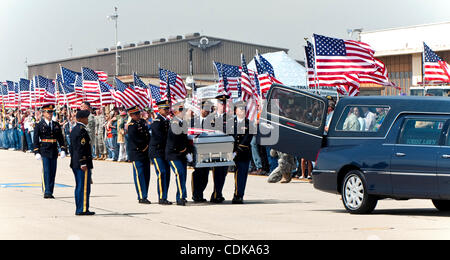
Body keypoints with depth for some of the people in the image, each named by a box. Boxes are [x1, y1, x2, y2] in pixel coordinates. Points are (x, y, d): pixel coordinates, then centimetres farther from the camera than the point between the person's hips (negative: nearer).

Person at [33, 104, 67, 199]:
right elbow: (36, 140, -2)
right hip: (44, 152, -4)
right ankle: (46, 192, -11)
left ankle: (50, 192, 12)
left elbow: (60, 138, 12)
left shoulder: (56, 125, 11)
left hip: (54, 151, 4)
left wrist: (63, 150, 3)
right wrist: (36, 152, -9)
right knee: (46, 172, -10)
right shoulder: (39, 125, -1)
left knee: (53, 172, 6)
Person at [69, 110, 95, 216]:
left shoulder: (74, 130, 15)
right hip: (82, 163, -10)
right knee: (84, 187, -6)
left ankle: (79, 209, 17)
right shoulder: (82, 130, -16)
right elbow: (81, 148, -20)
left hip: (75, 163, 10)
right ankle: (83, 209, -5)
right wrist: (83, 163, -20)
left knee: (79, 186, 13)